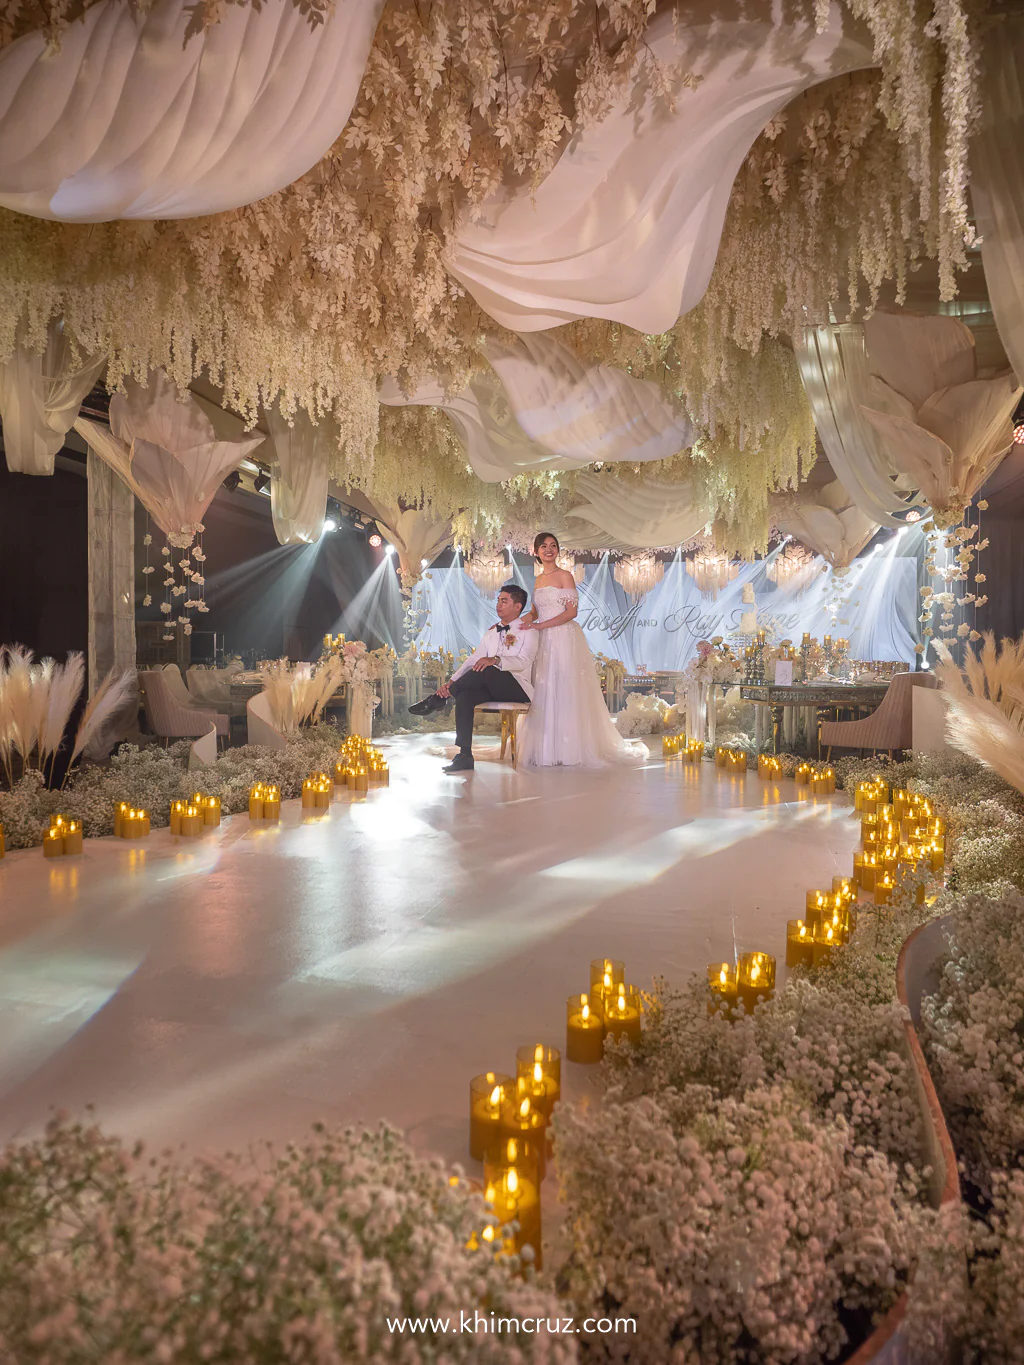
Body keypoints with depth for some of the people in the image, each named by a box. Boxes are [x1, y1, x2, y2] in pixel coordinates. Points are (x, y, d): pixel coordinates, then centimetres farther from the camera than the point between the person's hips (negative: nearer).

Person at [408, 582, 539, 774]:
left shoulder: (528, 631, 1)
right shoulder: (492, 632, 21)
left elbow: (524, 661, -17)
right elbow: (473, 660, 12)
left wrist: (496, 660, -35)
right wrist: (452, 681, -4)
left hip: (517, 688, -6)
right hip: (492, 688, 6)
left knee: (487, 671, -35)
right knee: (464, 695, -25)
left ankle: (439, 699, -21)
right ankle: (464, 756, -27)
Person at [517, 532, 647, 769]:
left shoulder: (565, 576, -3)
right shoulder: (537, 580, 16)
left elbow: (572, 611, -10)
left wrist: (540, 625, -15)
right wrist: (529, 618, -2)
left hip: (564, 639, -6)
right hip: (545, 642, 6)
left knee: (565, 692, -7)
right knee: (543, 693, 3)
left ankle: (569, 751, -2)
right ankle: (546, 750, 7)